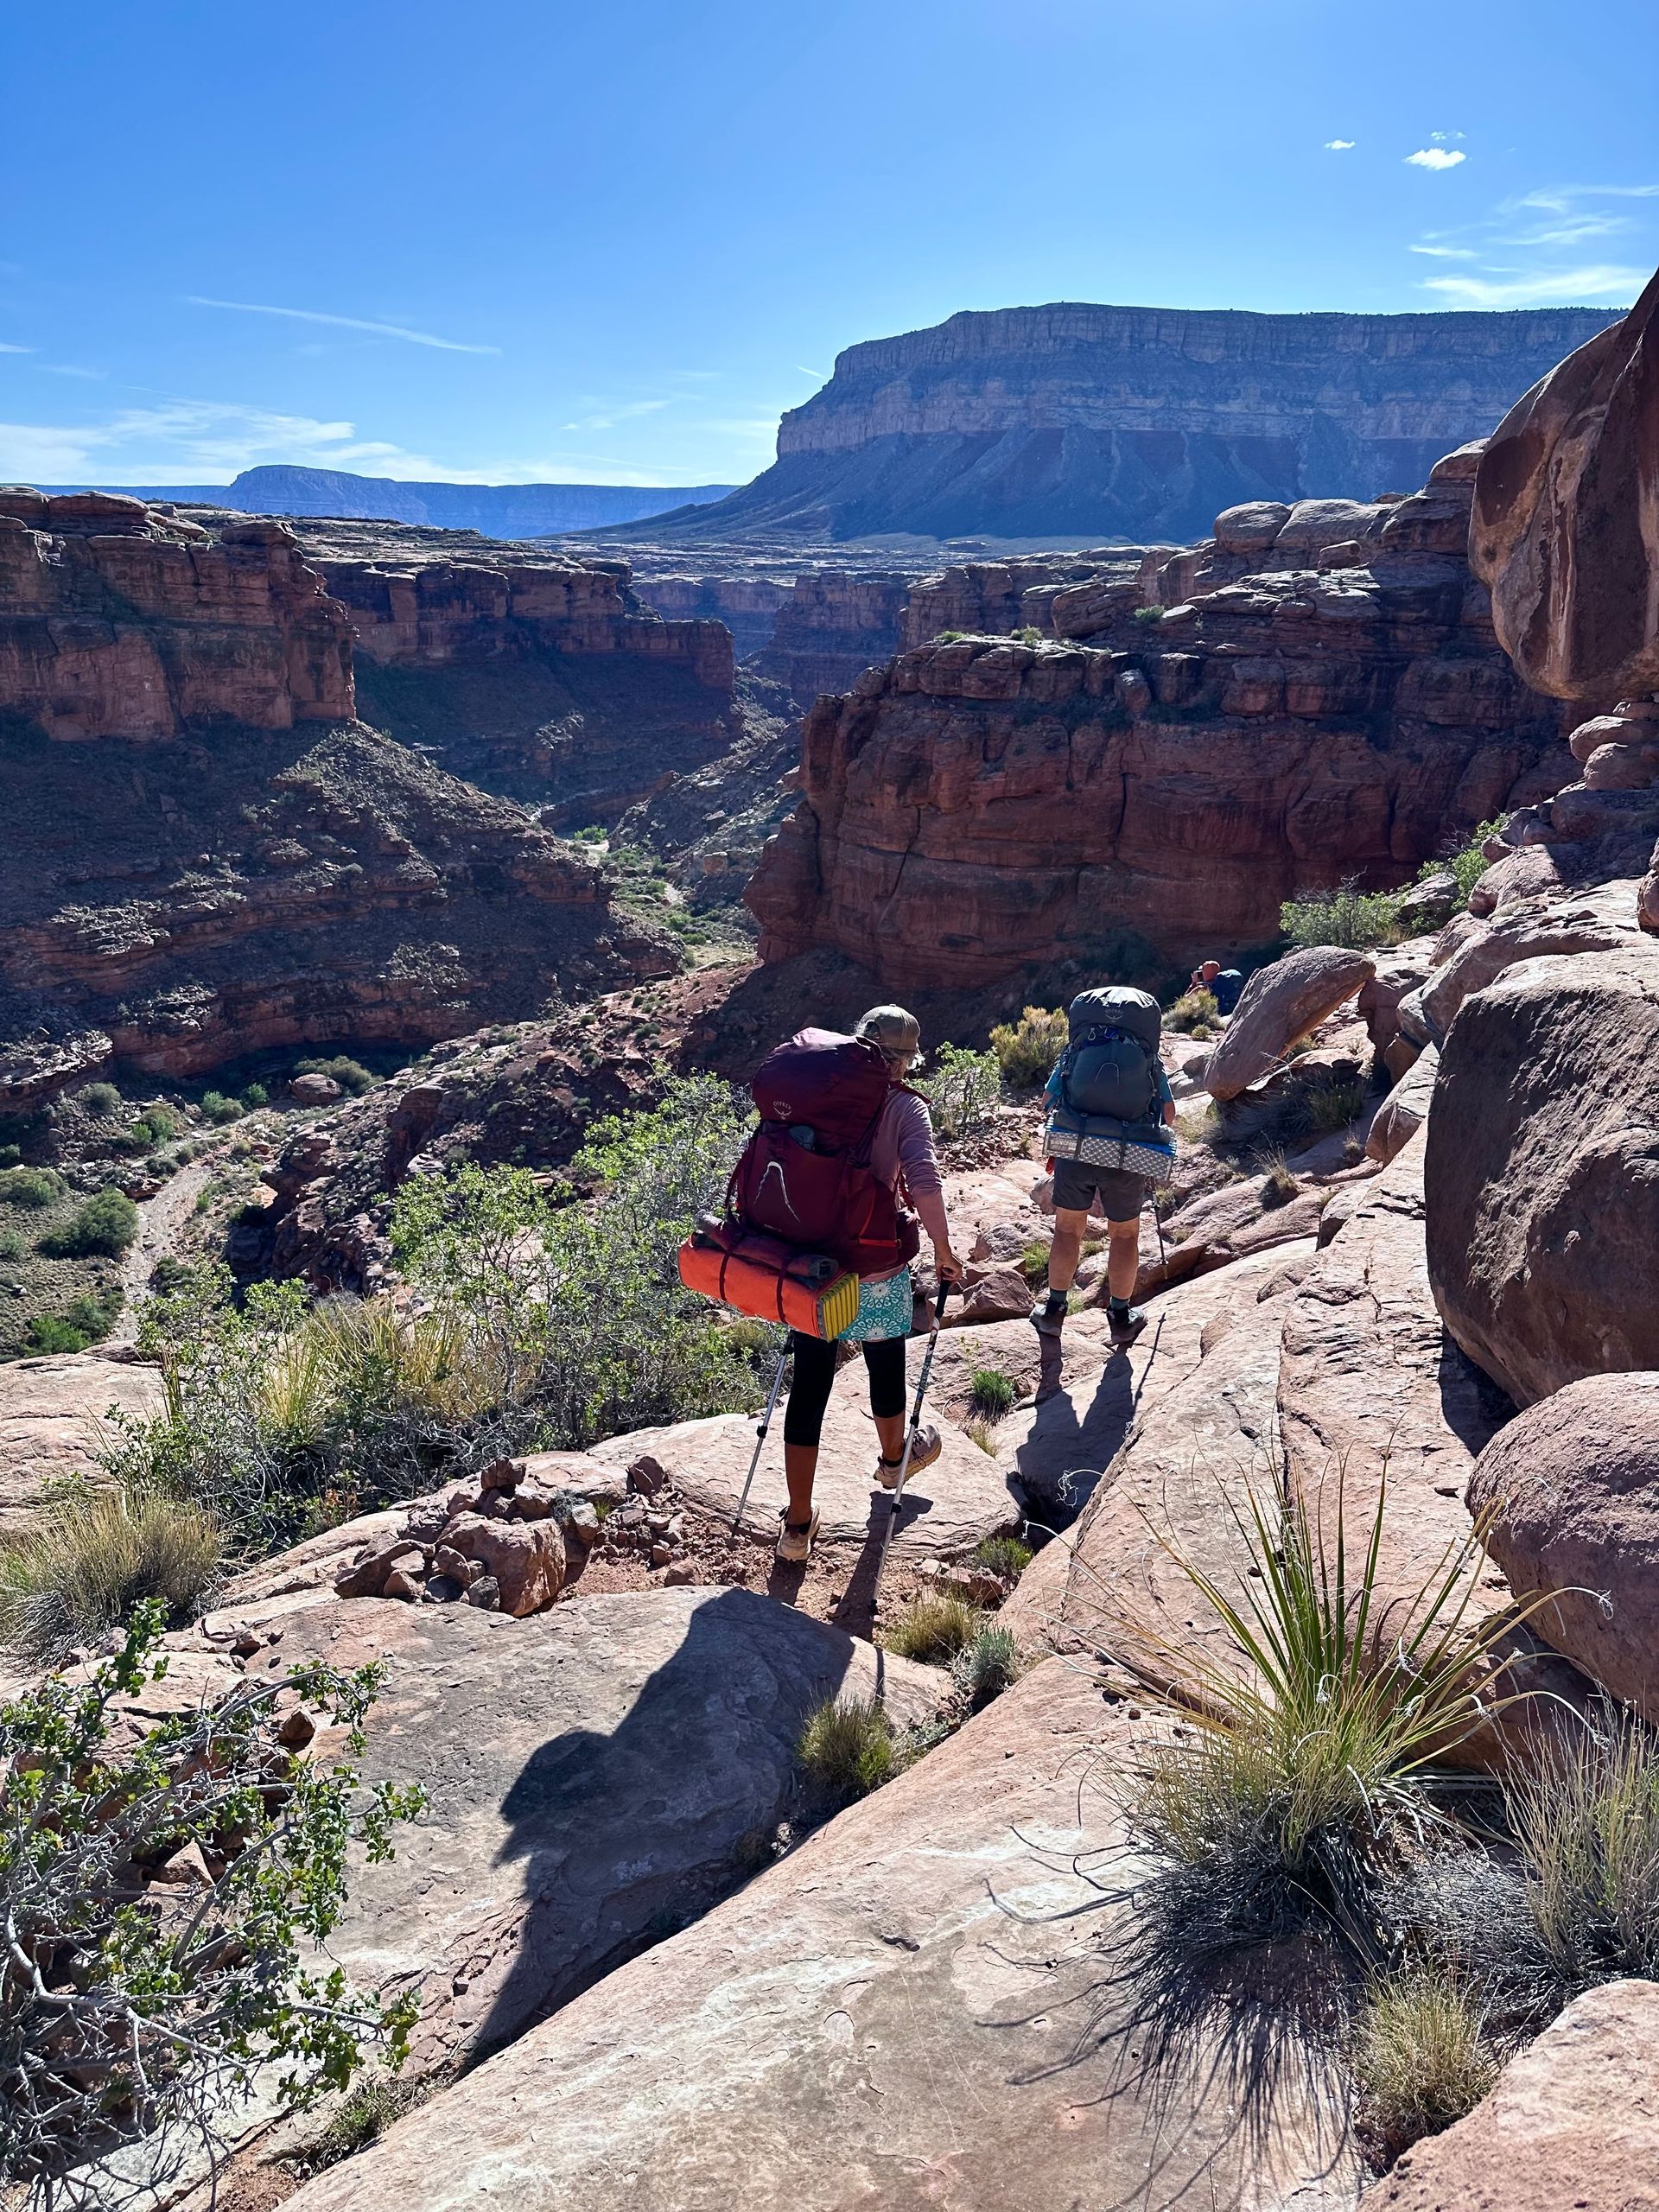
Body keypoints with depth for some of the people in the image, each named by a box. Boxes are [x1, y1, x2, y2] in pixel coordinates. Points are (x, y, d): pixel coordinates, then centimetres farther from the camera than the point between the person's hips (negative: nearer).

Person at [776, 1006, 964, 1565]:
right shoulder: (906, 1108, -9)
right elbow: (924, 1183, -22)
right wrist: (944, 1253, -9)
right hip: (875, 1272, -3)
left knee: (808, 1385, 9)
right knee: (886, 1363, 23)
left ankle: (798, 1524, 15)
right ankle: (893, 1459, 51)